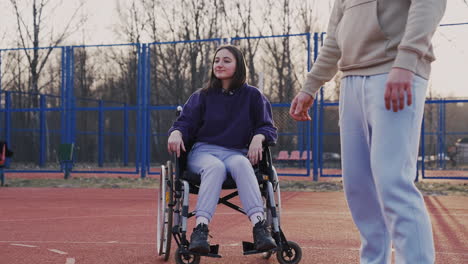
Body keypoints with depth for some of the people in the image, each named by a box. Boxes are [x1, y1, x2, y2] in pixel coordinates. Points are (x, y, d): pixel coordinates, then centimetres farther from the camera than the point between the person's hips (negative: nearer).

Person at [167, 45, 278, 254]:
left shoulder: (252, 95, 14)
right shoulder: (202, 96, 15)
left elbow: (268, 127, 10)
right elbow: (185, 123, 8)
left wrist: (258, 137, -13)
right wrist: (176, 133, -16)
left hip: (236, 153, 0)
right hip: (204, 151, 0)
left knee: (241, 164, -38)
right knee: (215, 167, -38)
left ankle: (260, 227, -50)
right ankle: (200, 229, -51)